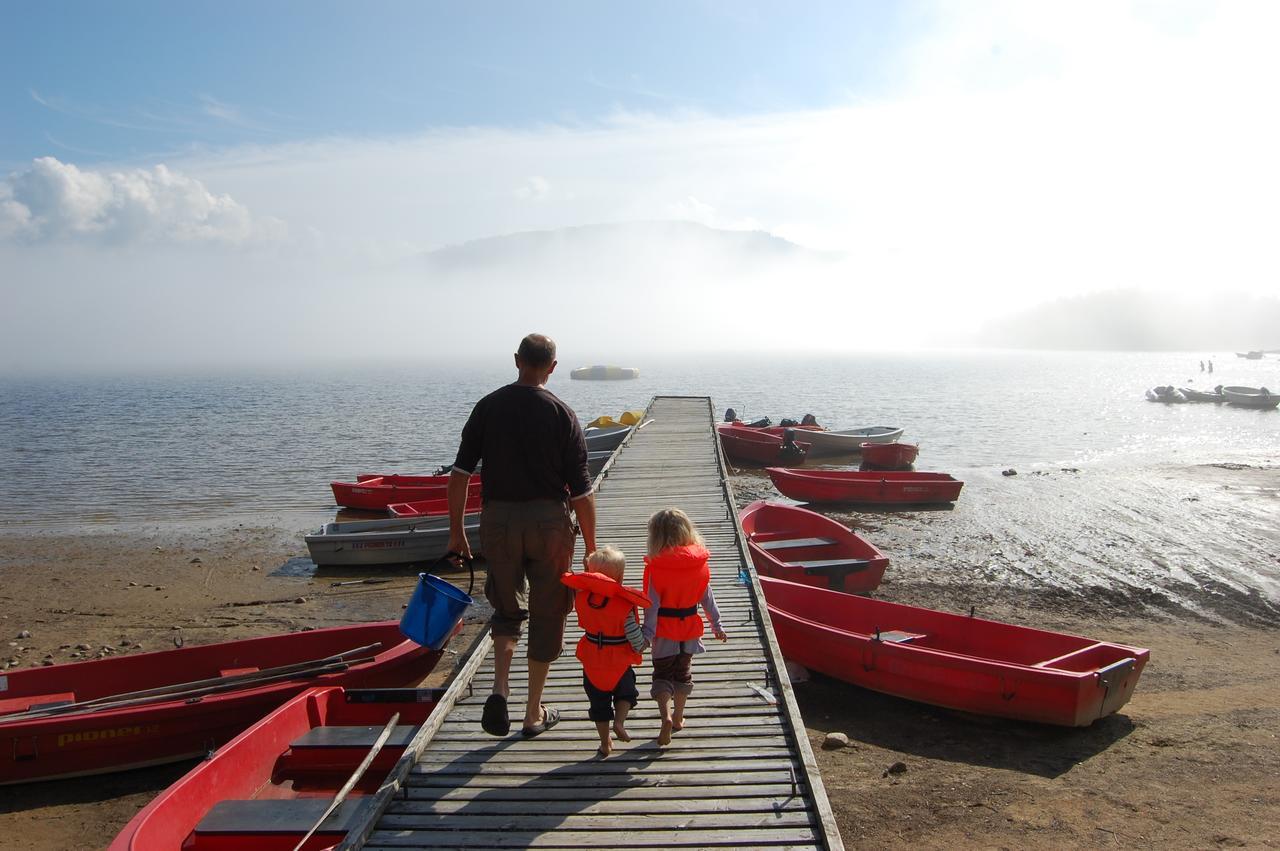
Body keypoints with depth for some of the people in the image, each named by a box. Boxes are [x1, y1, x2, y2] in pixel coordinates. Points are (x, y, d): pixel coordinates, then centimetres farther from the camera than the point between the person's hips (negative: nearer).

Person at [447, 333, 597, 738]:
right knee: (546, 617, 12)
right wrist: (591, 549, 0)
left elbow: (460, 473, -3)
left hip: (498, 520, 2)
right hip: (549, 522, -1)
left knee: (507, 608, 21)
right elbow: (580, 491, -7)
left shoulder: (488, 407, 0)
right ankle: (534, 714, 22)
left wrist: (456, 530, 6)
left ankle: (500, 688, -1)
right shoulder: (562, 414, -5)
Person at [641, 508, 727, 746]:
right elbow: (707, 598, 1)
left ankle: (666, 715, -15)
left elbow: (652, 604, -18)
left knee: (662, 675, 7)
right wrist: (716, 625, 12)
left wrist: (647, 633, -13)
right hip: (690, 628, 4)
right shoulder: (700, 564, -7)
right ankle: (678, 718, 28)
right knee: (683, 673, 19)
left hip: (665, 631, -4)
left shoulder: (655, 567, -19)